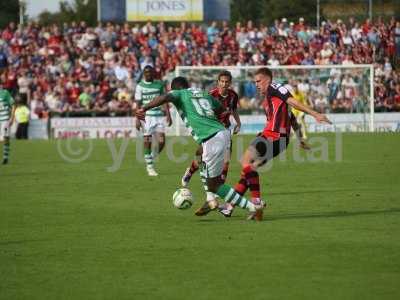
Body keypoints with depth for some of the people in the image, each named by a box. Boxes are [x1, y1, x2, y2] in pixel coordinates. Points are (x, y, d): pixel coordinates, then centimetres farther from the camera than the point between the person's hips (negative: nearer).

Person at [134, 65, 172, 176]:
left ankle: (152, 157, 20)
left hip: (159, 116, 2)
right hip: (147, 116, -2)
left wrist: (168, 115, 6)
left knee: (161, 141, -7)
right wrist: (138, 119, -8)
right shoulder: (140, 86, 1)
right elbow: (138, 104, 0)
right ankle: (149, 167, 7)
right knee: (147, 142, -3)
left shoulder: (159, 84, 9)